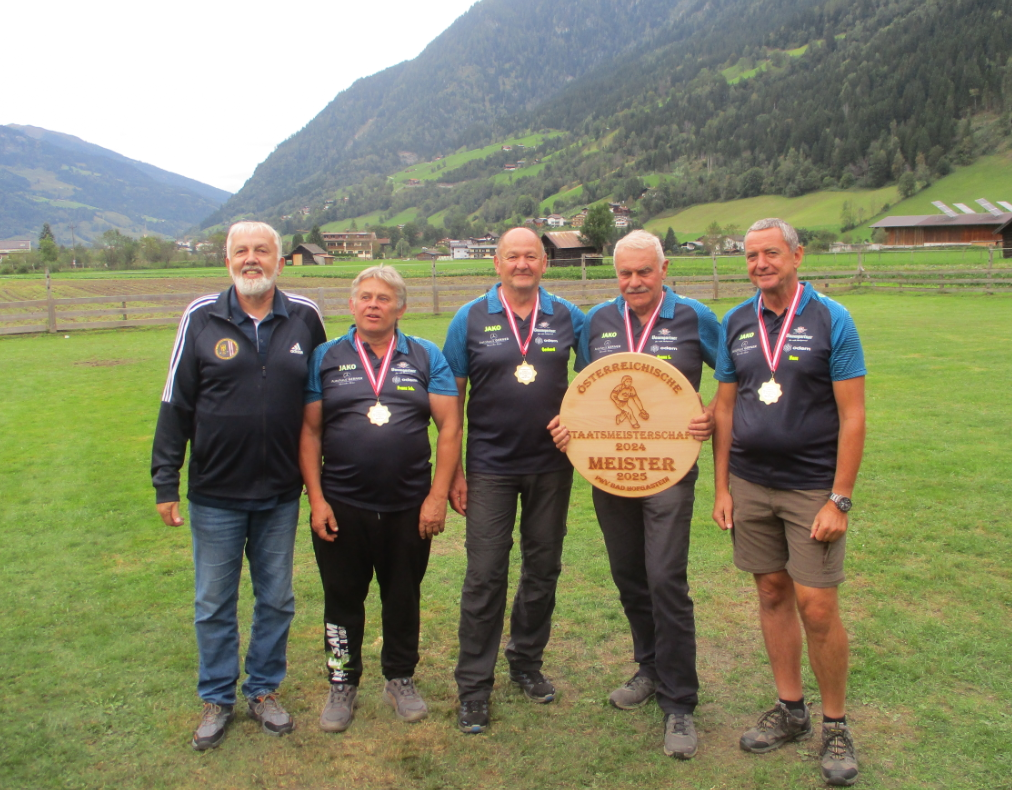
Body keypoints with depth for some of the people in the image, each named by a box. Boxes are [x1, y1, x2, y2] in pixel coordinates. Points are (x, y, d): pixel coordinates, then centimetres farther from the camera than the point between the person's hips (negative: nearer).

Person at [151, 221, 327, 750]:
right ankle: (217, 699, 30)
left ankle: (264, 691, 33)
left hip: (281, 494, 1)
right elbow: (175, 405, -1)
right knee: (214, 604, 11)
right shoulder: (202, 319, -4)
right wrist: (165, 483, -2)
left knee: (276, 600, 14)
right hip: (215, 494, -1)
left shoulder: (305, 318, -1)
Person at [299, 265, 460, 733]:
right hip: (341, 507, 0)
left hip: (409, 506, 0)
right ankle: (343, 684, 30)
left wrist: (438, 495, -8)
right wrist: (316, 499, -5)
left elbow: (449, 425, -1)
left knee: (404, 598, 14)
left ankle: (401, 680, 33)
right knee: (343, 598, 12)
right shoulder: (326, 358, 4)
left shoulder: (426, 357, 3)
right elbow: (309, 432, 2)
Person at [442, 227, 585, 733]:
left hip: (552, 466, 2)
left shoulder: (568, 318, 2)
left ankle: (527, 663, 33)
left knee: (543, 569, 13)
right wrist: (452, 470, -4)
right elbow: (452, 399, 0)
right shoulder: (471, 320, -2)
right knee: (485, 576, 0)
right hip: (491, 468, -2)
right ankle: (473, 687, 14)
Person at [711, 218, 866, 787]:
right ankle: (791, 709, 27)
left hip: (812, 488, -4)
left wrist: (839, 500, -12)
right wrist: (722, 486, 6)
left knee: (817, 606, -2)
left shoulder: (831, 320, -6)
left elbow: (853, 416, -8)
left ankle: (836, 725, 18)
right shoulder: (737, 323, 6)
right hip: (750, 484, 4)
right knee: (773, 594, 11)